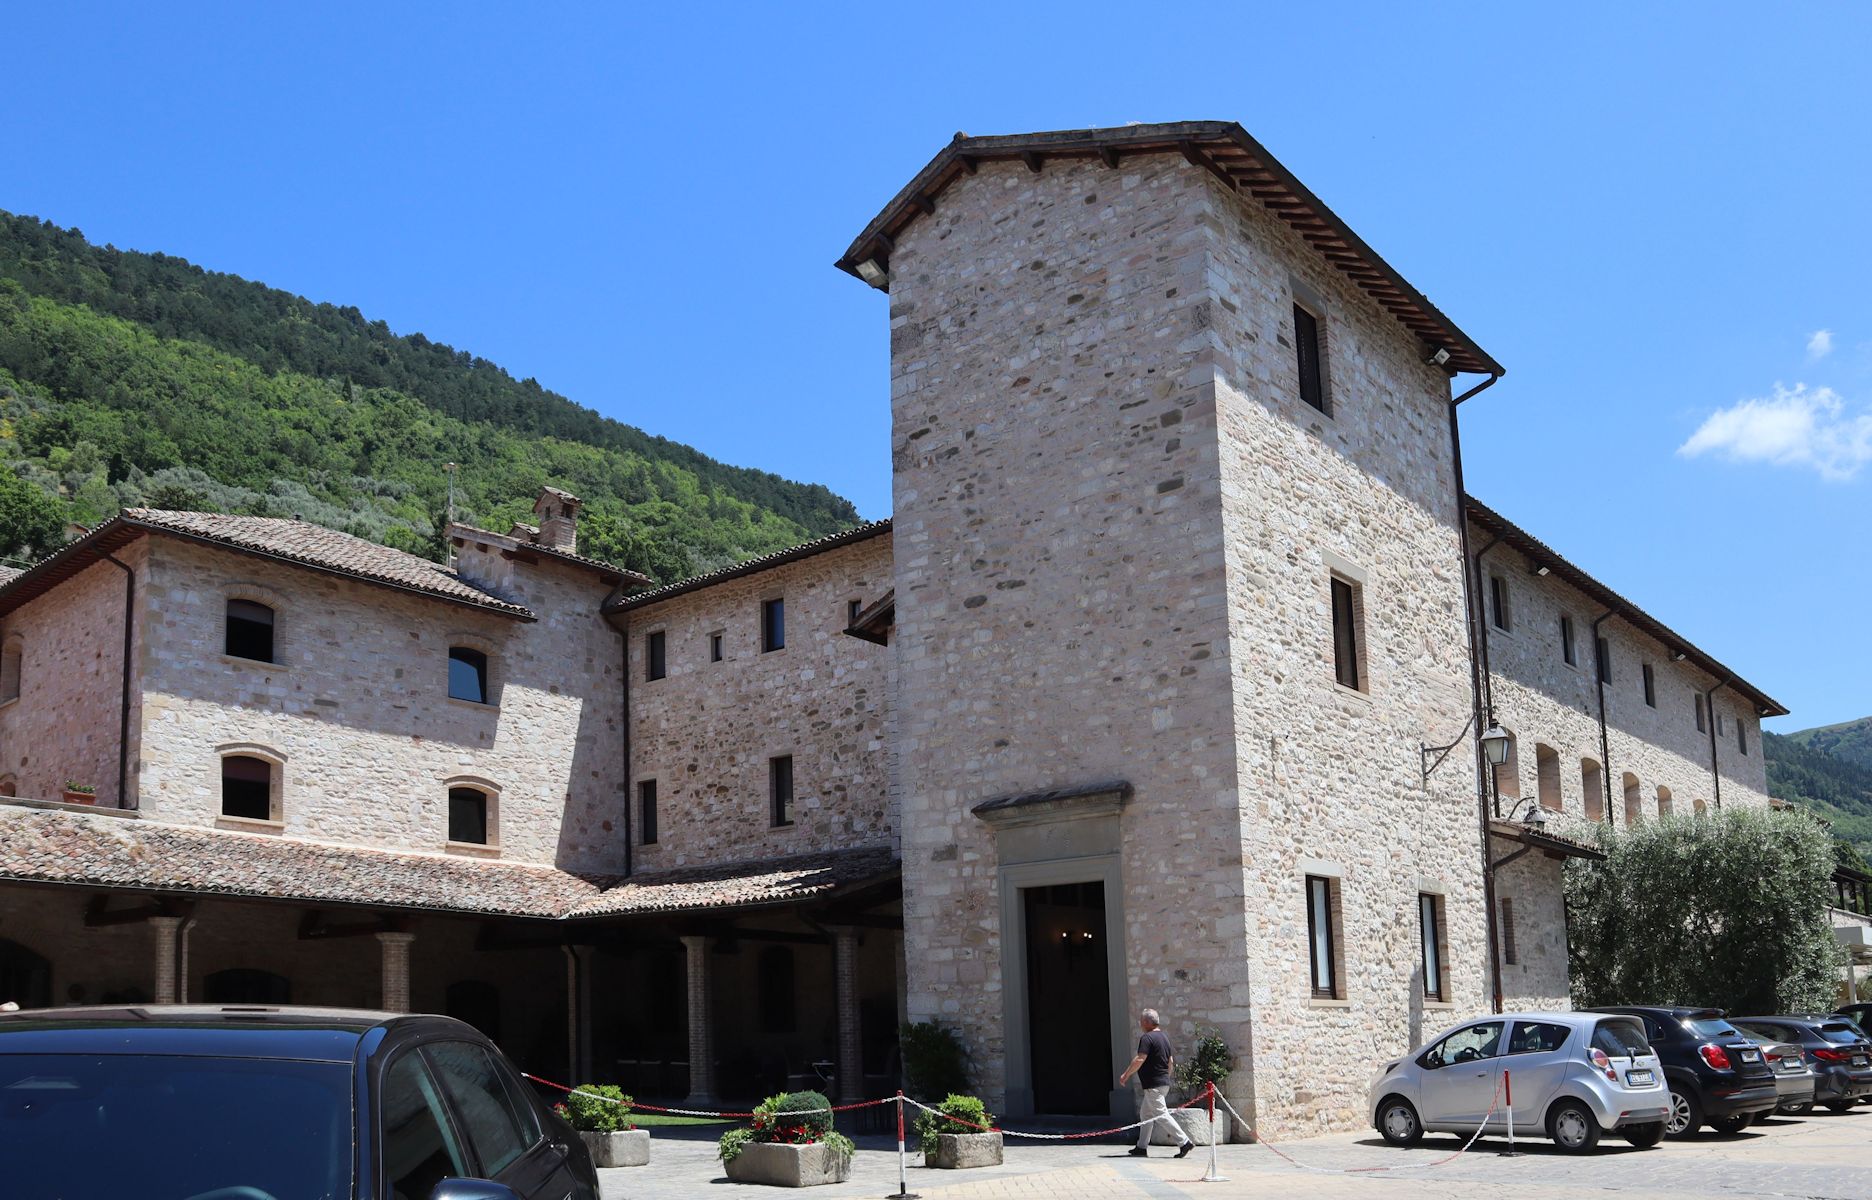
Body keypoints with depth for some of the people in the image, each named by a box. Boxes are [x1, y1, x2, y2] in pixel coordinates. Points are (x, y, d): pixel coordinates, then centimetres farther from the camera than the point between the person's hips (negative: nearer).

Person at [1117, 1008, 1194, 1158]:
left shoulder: (1147, 1038, -15)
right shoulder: (1164, 1036, 14)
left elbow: (1139, 1060, -24)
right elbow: (1171, 1061, 19)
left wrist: (1126, 1075, -16)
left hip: (1153, 1084, -10)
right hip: (1164, 1082, 10)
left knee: (1162, 1115, -8)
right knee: (1145, 1114, 15)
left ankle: (1185, 1142, -12)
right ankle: (1142, 1147, 17)